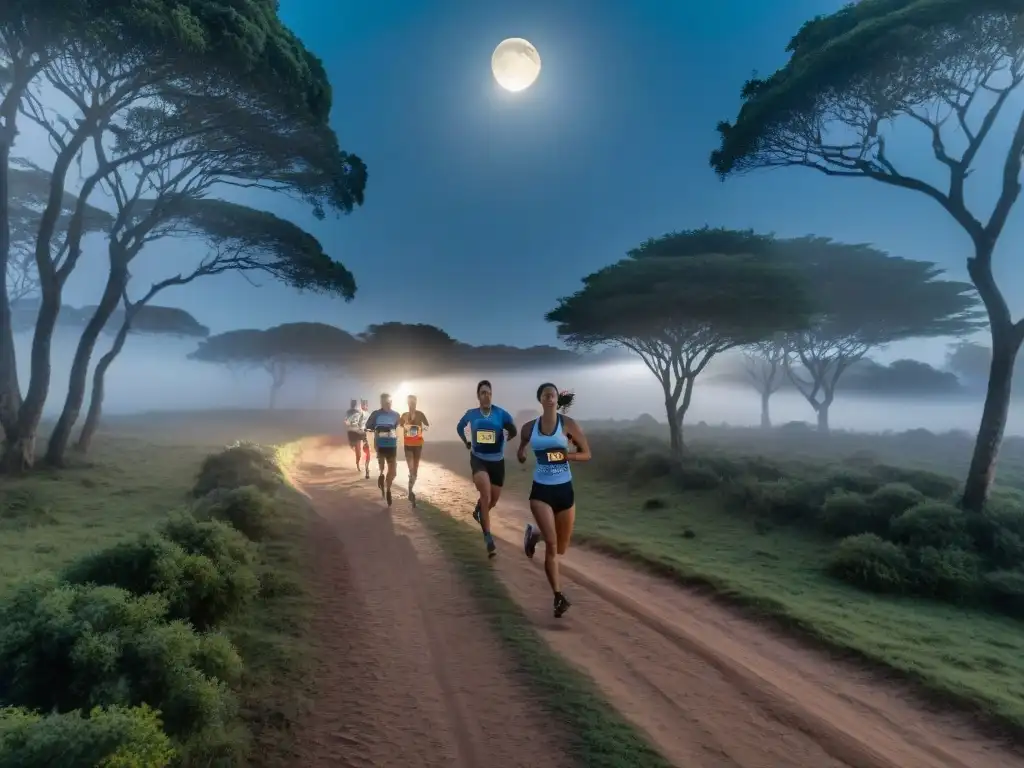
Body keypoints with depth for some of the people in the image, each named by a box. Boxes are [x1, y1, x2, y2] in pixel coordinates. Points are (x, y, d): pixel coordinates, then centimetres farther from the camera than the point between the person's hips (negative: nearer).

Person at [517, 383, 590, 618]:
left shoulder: (568, 424, -6)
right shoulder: (529, 427, 0)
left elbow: (586, 454, -1)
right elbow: (521, 455, 16)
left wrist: (568, 455, -20)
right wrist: (521, 455, -7)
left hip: (564, 489, 1)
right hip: (540, 490, -1)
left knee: (561, 549, 13)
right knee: (551, 543, -14)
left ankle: (534, 534, 44)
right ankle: (559, 596, 2)